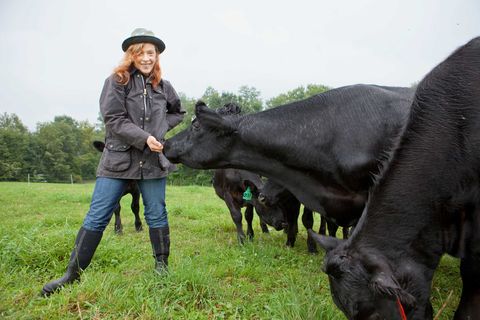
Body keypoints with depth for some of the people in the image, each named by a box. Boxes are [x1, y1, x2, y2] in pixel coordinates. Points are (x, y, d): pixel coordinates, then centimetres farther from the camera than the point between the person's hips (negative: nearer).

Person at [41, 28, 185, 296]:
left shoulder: (163, 87, 8)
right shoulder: (117, 81, -2)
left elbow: (178, 112, 24)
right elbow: (114, 120, -11)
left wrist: (163, 127, 6)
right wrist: (144, 138, -20)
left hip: (153, 161, 3)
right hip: (118, 159, -2)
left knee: (157, 215, 8)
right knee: (97, 217, 0)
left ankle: (162, 265, 26)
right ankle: (73, 273, 12)